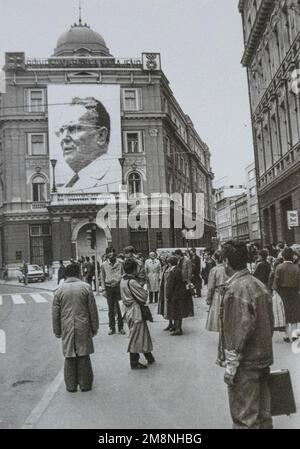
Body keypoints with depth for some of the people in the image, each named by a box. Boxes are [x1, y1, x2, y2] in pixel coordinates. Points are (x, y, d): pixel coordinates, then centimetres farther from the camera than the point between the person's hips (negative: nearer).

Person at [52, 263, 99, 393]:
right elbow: (93, 309, -1)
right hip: (83, 328, -1)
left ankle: (71, 385, 19)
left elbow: (55, 312, 3)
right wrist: (94, 327, 8)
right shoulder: (86, 287, -3)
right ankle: (85, 384, 17)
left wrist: (57, 331, 13)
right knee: (84, 356, 9)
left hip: (67, 328, 1)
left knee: (69, 357, 11)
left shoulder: (60, 290, 0)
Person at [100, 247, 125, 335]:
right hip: (109, 287, 1)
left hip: (118, 286, -1)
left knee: (119, 308, 0)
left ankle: (120, 327, 12)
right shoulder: (104, 265, 3)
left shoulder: (120, 263, 1)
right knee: (111, 309, 7)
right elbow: (102, 278, 7)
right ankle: (112, 327, 17)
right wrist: (103, 289, 0)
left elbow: (123, 275, 5)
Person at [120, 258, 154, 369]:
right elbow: (144, 296, -20)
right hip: (136, 312, -9)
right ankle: (134, 363, 14)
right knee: (136, 336, 3)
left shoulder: (123, 280, 5)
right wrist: (143, 289, 0)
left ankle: (149, 357, 31)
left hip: (129, 310, 9)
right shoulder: (132, 282, -23)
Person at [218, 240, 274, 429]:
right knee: (263, 413, 19)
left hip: (245, 364, -8)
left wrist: (231, 365, -16)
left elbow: (240, 330, -23)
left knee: (245, 417, 5)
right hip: (264, 359, 8)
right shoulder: (260, 285, 7)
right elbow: (270, 322, 13)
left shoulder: (236, 289, -20)